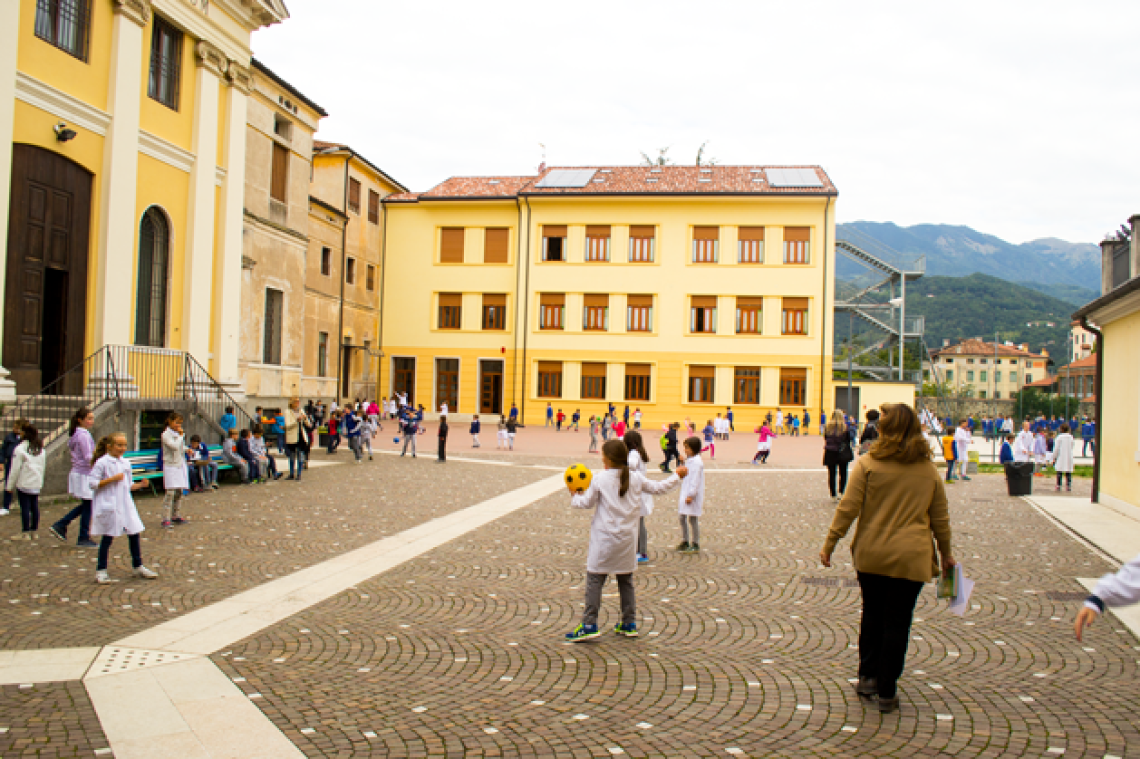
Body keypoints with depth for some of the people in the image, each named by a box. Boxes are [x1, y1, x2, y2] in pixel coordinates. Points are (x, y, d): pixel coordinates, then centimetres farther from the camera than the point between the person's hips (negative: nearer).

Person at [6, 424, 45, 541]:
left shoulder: (20, 449, -12)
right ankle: (34, 531, 14)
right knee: (35, 506, 10)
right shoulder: (41, 449, 10)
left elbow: (15, 469, -11)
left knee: (25, 507, -3)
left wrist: (10, 485, -3)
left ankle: (25, 532, 0)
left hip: (24, 483, -7)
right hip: (37, 483, 7)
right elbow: (43, 467, 14)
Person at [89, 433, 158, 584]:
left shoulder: (125, 463, 10)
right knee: (108, 537, 2)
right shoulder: (102, 463, -9)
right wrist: (113, 479, -19)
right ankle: (101, 570, 14)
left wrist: (140, 485, 2)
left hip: (125, 505, 6)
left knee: (134, 534, 6)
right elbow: (93, 483, -14)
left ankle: (138, 567, 17)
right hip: (108, 506, -6)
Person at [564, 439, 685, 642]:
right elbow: (657, 488, 13)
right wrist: (677, 476, 27)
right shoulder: (636, 478, 3)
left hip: (605, 539, -5)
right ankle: (629, 623, 21)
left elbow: (587, 503, -3)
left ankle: (589, 625, -5)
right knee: (626, 581, 16)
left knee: (595, 580, -1)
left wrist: (574, 496, 18)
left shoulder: (600, 479, -8)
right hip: (628, 539, 5)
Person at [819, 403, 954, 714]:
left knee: (872, 615, 18)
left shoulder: (868, 465, -7)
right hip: (911, 559, 1)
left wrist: (829, 545, -1)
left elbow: (847, 509, -8)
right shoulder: (929, 471, 3)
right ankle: (886, 692, 11)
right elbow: (940, 519, 10)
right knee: (897, 623, 6)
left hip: (871, 555, 0)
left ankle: (868, 677, 23)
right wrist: (946, 554, 23)